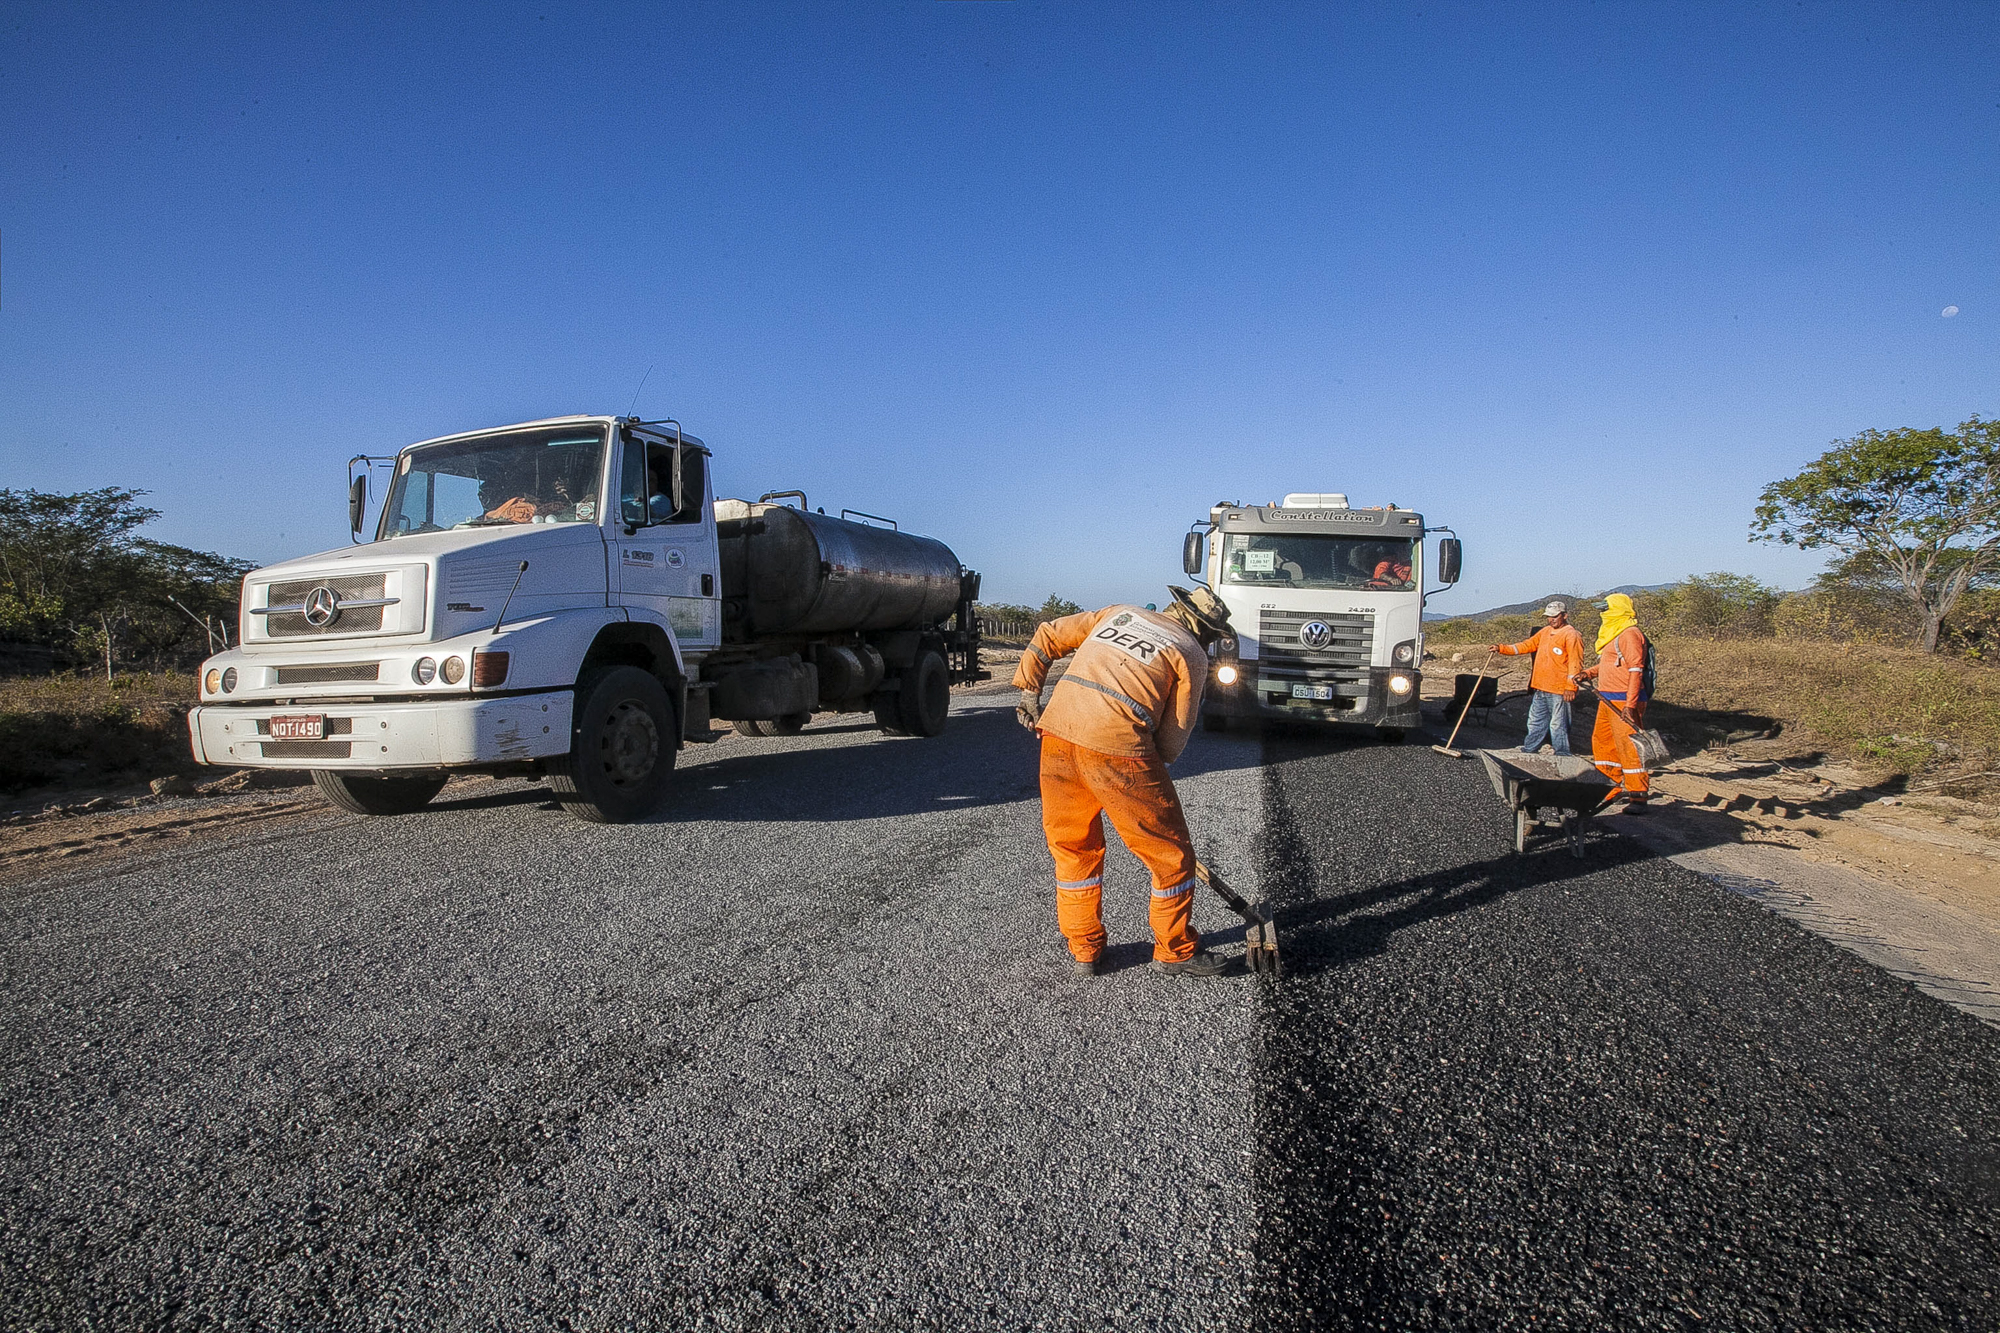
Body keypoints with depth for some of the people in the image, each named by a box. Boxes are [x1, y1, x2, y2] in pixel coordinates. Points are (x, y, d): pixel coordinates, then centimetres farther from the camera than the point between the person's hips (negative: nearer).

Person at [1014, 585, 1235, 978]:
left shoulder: (1119, 614, 24)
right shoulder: (1192, 655, 10)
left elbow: (1048, 636, 23)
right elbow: (1172, 742, 5)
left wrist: (1029, 693, 25)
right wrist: (1145, 769, 19)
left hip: (1057, 732, 6)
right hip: (1117, 745, -6)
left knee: (1072, 846, 21)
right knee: (1171, 853, 13)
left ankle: (1083, 949, 31)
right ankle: (1175, 951, 27)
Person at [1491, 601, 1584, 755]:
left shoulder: (1571, 635, -10)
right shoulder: (1545, 631, 15)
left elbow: (1575, 663, -14)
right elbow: (1528, 645, 19)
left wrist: (1570, 687, -18)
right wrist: (1503, 648, 7)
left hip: (1558, 690, -8)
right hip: (1541, 688, 9)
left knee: (1558, 724, -3)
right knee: (1536, 721, 15)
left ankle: (1562, 755, 5)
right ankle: (1528, 750, 24)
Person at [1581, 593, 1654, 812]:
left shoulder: (1630, 634, -14)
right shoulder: (1613, 633, 17)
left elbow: (1635, 670, -20)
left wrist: (1630, 705, -25)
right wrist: (1590, 673, 10)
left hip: (1624, 701, -11)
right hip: (1608, 700, 11)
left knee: (1629, 747, -10)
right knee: (1601, 741, 17)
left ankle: (1638, 796, -7)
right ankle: (1621, 784, 30)